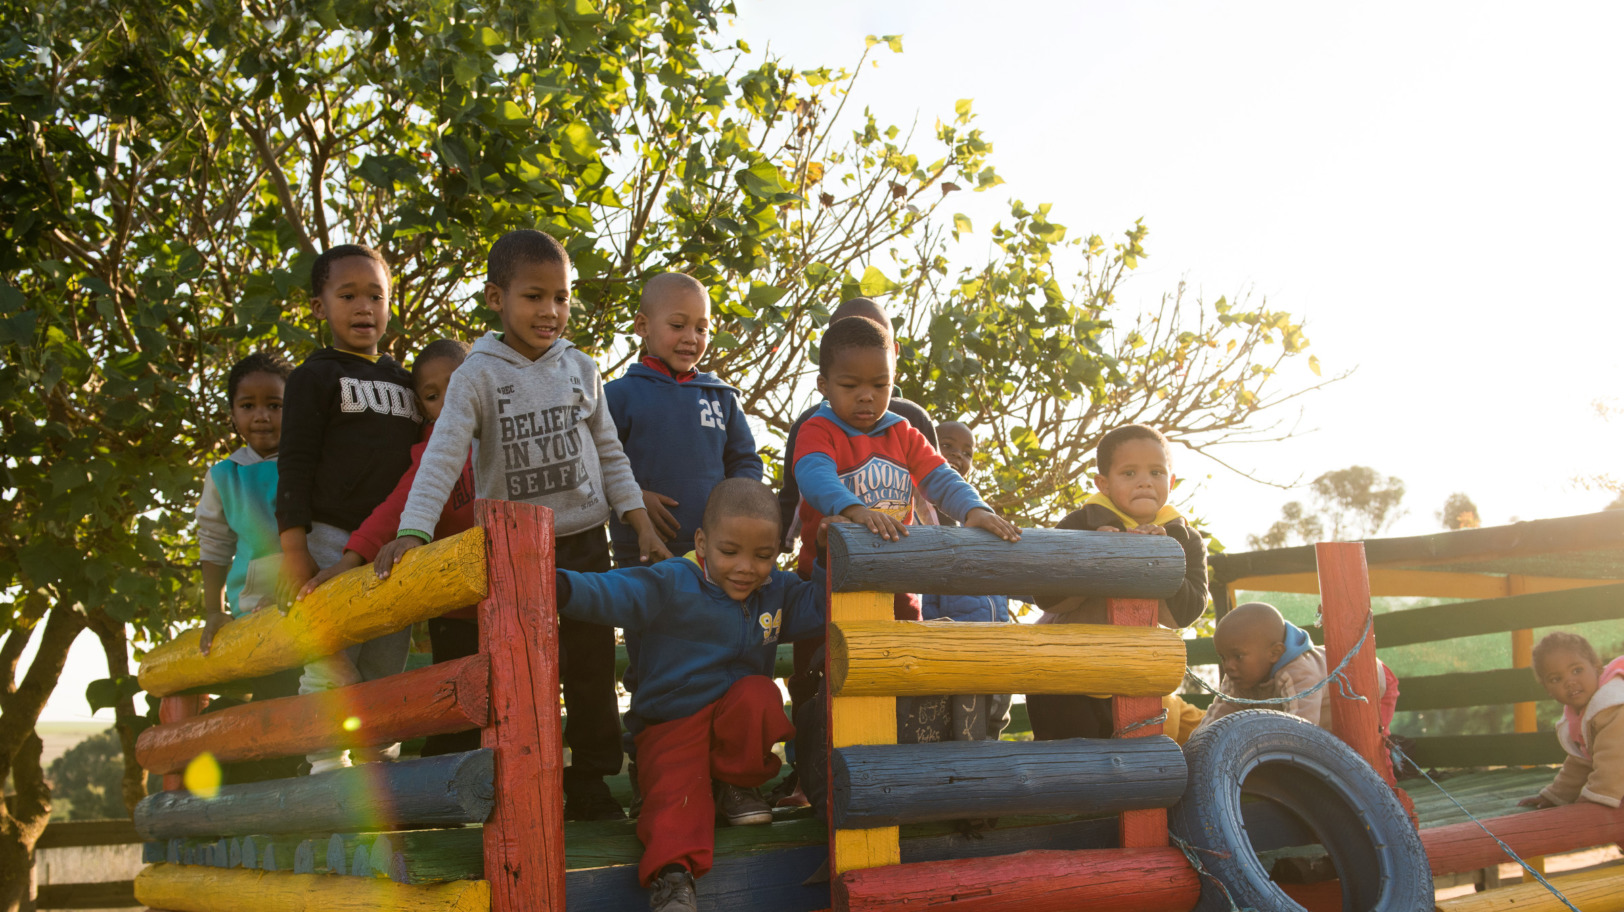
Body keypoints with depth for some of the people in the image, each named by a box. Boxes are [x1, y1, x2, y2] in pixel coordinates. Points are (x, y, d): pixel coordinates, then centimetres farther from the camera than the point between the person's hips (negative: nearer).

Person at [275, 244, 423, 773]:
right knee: (331, 670, -9)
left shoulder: (402, 381, 19)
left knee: (385, 676, 7)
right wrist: (294, 552, -15)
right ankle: (327, 770, -5)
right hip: (333, 542, -5)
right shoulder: (316, 378, 2)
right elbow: (295, 467, -6)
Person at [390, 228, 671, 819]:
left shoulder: (581, 369, 5)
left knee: (593, 669, 7)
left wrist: (642, 524, 4)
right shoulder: (477, 376, -7)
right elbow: (442, 457, -16)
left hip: (584, 541, 3)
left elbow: (609, 454, 11)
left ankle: (590, 787, 18)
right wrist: (413, 532, -29)